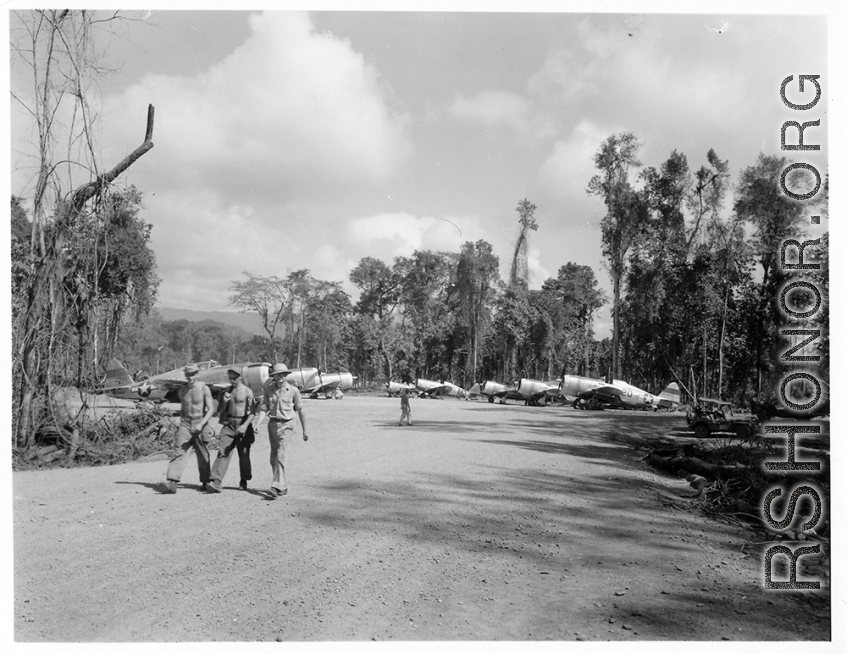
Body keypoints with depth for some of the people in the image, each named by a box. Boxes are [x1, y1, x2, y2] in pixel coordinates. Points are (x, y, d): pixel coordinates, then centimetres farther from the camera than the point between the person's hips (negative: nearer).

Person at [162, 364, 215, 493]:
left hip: (200, 424, -3)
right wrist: (181, 422, 12)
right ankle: (172, 483, -20)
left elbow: (211, 409, -9)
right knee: (179, 451, -12)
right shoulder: (182, 391, 8)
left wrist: (201, 424, -19)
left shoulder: (204, 389, -5)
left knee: (203, 455, 5)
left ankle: (206, 482, 20)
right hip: (185, 424, 3)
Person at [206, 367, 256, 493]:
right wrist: (224, 402, -5)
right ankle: (216, 482, -17)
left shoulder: (247, 391, -4)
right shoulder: (227, 391, 10)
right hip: (229, 424, 3)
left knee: (244, 455, 5)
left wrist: (245, 425, -20)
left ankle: (243, 481, 22)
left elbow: (252, 412, -8)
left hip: (243, 424, -3)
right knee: (223, 452, -10)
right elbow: (222, 410, 15)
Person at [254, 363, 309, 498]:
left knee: (280, 456, -16)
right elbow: (264, 409, 4)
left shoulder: (293, 390, -3)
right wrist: (257, 425, -11)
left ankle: (277, 486, -17)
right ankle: (283, 486, 24)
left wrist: (304, 431, 5)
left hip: (286, 425, -4)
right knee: (274, 458, 10)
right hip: (272, 424, 4)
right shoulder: (269, 389, 5)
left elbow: (300, 411, 3)